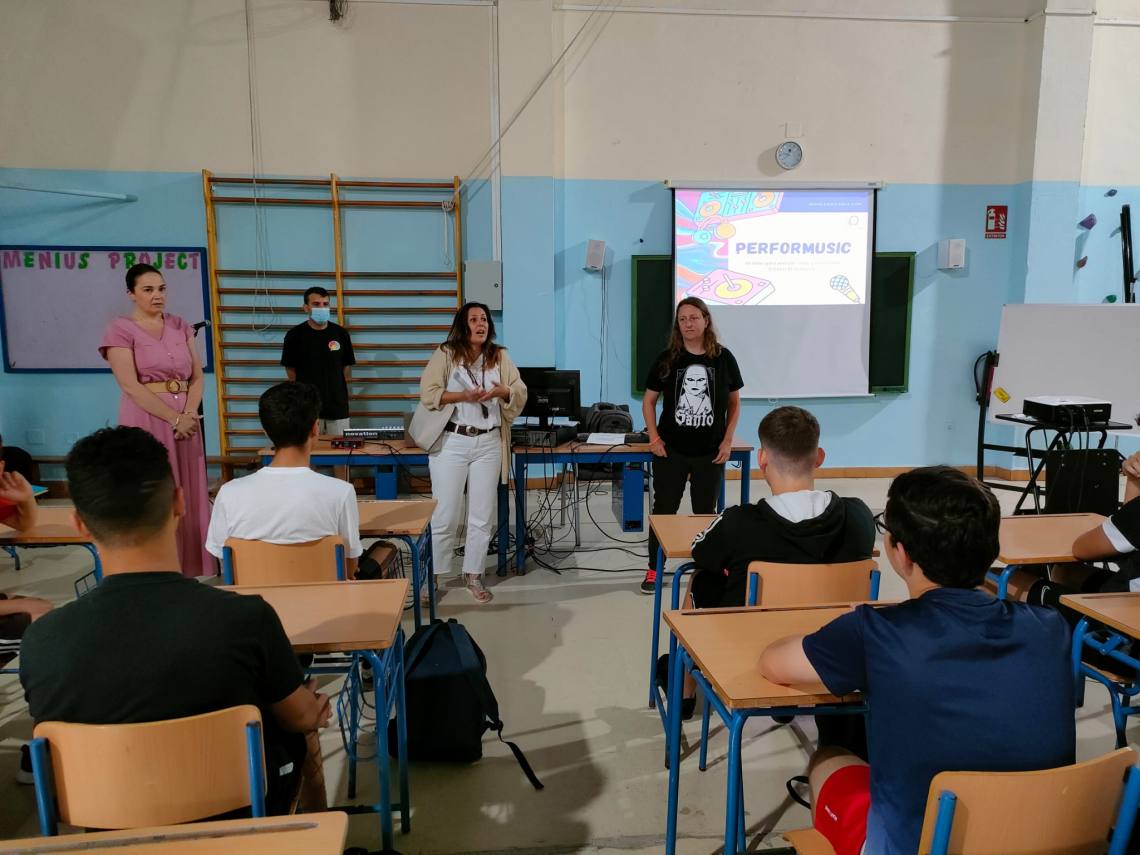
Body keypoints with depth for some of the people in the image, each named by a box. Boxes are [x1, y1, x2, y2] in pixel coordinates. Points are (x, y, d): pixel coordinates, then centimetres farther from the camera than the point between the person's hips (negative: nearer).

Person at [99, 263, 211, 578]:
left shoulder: (180, 326, 12)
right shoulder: (120, 329, -3)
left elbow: (197, 376, 8)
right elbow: (130, 386, -12)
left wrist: (189, 415, -9)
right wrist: (174, 418, -16)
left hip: (186, 420, 5)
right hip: (147, 420, -5)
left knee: (189, 495, 7)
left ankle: (190, 565, 17)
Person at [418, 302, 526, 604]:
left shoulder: (500, 356, 10)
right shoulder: (445, 354, 0)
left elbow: (521, 393, 7)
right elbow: (428, 393, -8)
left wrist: (502, 391, -15)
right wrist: (464, 396, -18)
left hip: (488, 444, 3)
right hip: (451, 442, -3)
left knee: (483, 515, 7)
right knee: (444, 514, 0)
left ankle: (474, 575, 19)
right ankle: (432, 576, 14)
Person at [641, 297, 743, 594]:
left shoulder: (723, 357, -2)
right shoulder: (666, 358, -4)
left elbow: (734, 402, 7)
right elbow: (649, 401, 4)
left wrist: (727, 441, -1)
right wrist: (654, 438, -5)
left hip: (710, 452, 1)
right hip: (671, 451, 0)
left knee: (706, 511, 13)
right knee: (664, 510, 6)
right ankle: (654, 569, 18)